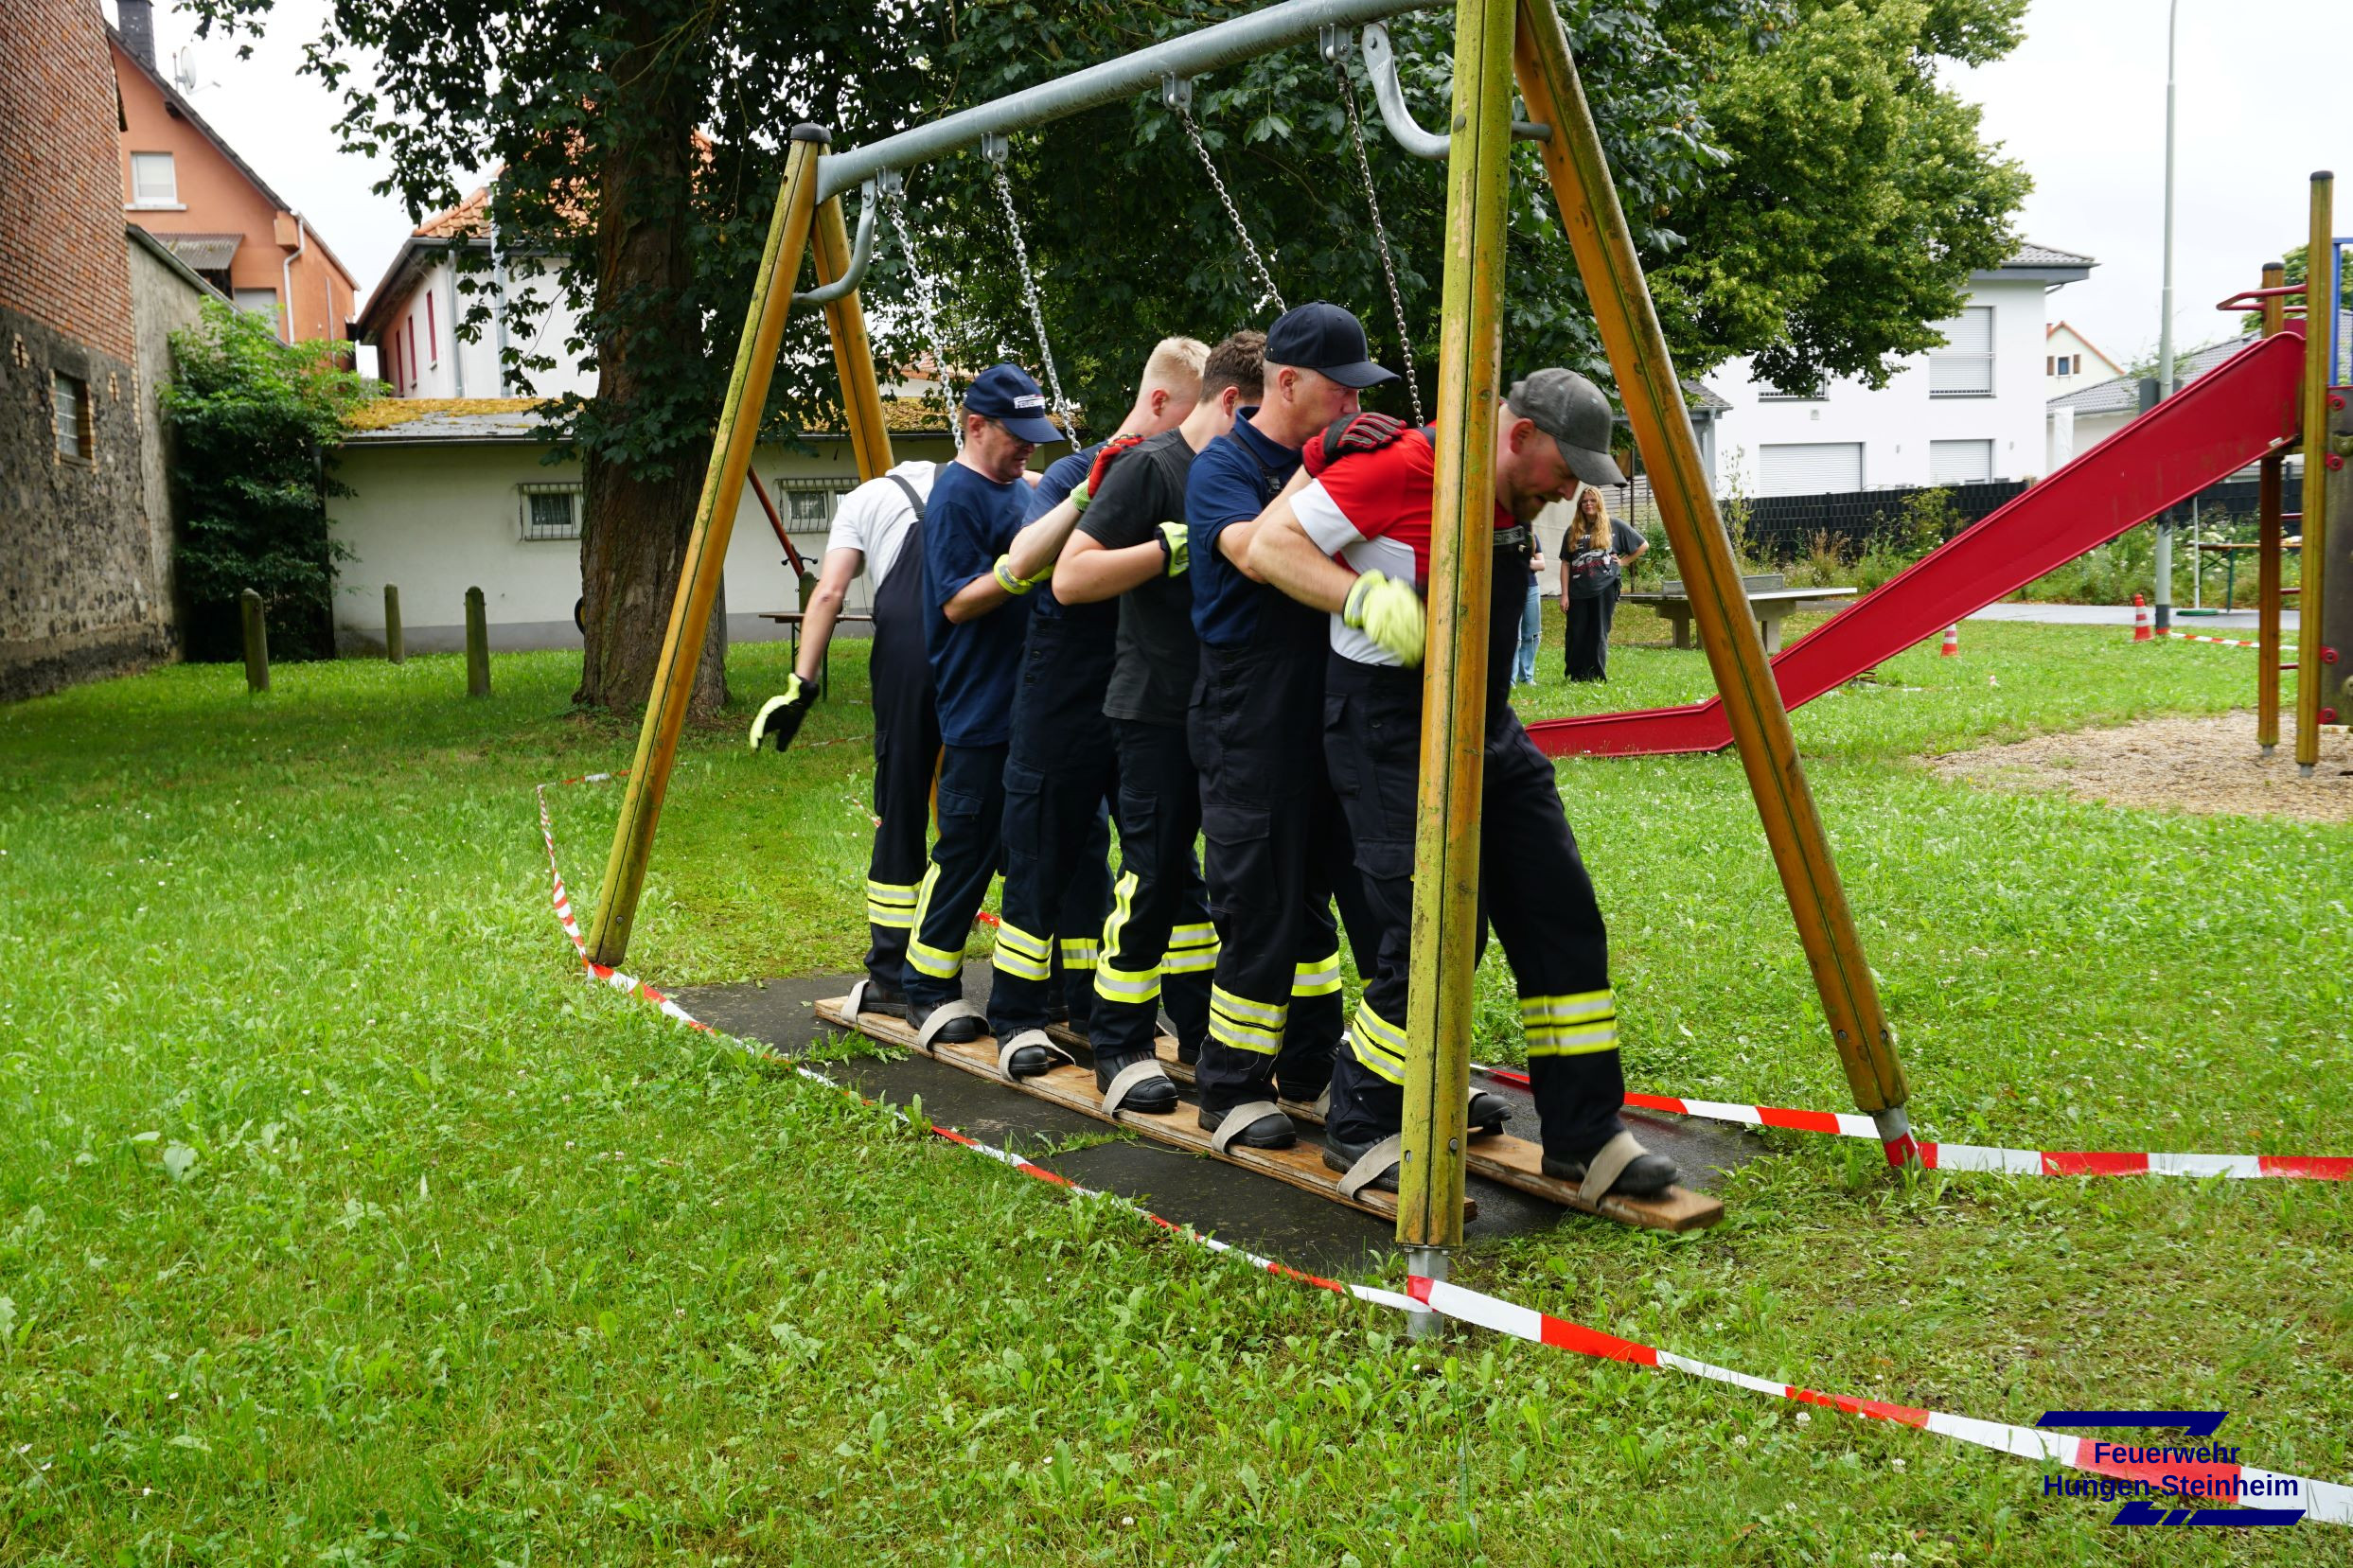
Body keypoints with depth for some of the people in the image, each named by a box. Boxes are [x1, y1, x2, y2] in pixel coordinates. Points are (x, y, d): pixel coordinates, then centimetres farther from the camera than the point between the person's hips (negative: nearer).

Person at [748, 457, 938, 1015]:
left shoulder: (864, 499, 22)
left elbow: (829, 593, 6)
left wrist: (801, 684, 1)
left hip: (907, 644, -2)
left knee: (900, 813, 7)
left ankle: (891, 979, 13)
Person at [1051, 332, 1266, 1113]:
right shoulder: (1149, 468, -11)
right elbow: (1071, 576, -17)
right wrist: (1175, 546, -23)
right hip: (1158, 707, -7)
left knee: (1195, 867, 13)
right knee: (1153, 873, -4)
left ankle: (1201, 1028, 23)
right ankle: (1120, 1046, 7)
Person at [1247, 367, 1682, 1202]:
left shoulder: (1513, 500, 9)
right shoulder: (1395, 472, -16)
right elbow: (1269, 543, -15)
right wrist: (1366, 597, -25)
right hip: (1393, 735, -9)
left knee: (1563, 915, 3)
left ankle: (1585, 1135, 13)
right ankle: (1362, 1133, 8)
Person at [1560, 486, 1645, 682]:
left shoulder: (1614, 526, 6)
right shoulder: (1573, 531, 11)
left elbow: (1643, 545, 14)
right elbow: (1565, 564, 8)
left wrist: (1623, 561, 5)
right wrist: (1564, 594, 0)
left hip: (1605, 588, -2)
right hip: (1578, 591, 2)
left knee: (1599, 634, 0)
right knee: (1576, 636, 0)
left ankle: (1597, 677, 4)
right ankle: (1576, 678, 6)